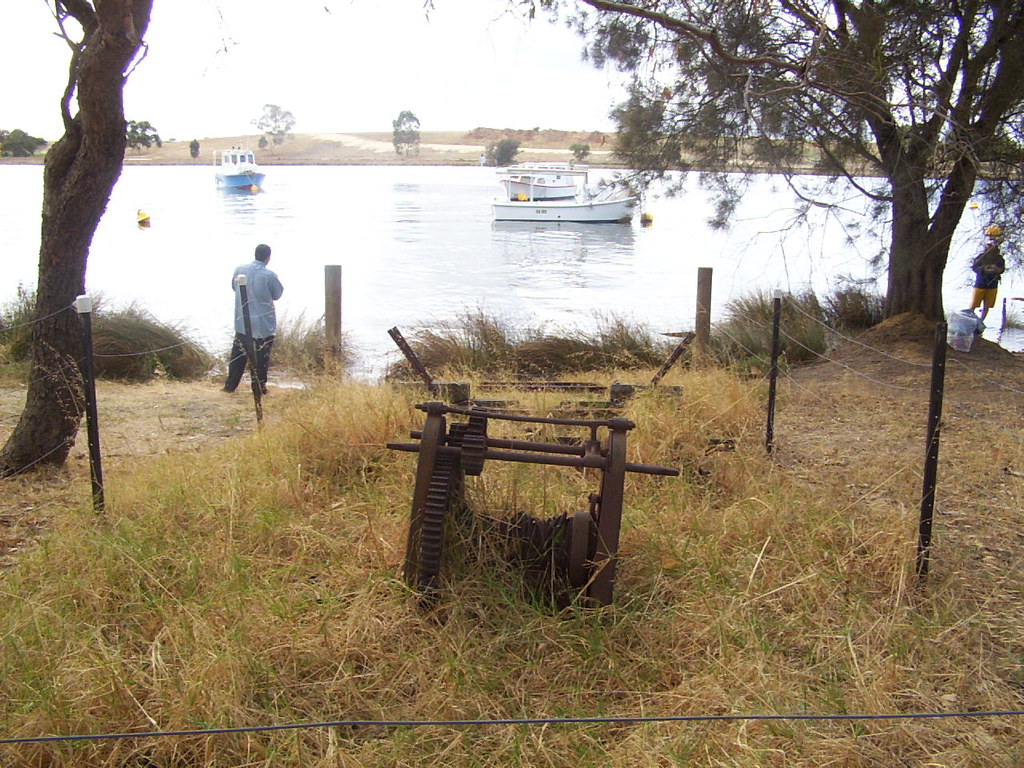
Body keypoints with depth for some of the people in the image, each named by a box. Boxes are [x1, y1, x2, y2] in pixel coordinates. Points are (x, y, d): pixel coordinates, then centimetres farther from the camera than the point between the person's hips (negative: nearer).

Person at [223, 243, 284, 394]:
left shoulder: (239, 270, -4)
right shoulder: (270, 276, -16)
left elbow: (234, 287, 12)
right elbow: (277, 295, -1)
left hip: (242, 321, 4)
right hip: (264, 323, -4)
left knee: (238, 353, 14)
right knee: (262, 355, 7)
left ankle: (230, 385, 19)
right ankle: (259, 386, 11)